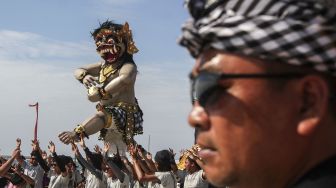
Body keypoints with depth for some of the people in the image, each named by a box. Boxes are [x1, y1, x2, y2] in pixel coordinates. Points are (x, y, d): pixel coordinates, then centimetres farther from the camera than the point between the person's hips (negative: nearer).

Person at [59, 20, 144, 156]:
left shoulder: (128, 67, -13)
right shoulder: (104, 66, 13)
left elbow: (124, 79, -38)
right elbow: (78, 71, 17)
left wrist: (100, 93, -37)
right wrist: (84, 76, -9)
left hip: (124, 113, -10)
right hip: (109, 113, 10)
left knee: (102, 115, -40)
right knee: (115, 155, 14)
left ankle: (77, 134, -60)